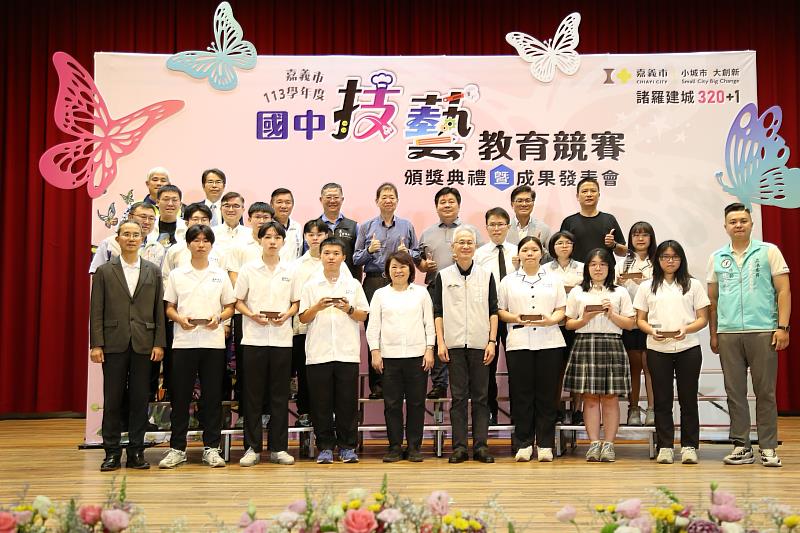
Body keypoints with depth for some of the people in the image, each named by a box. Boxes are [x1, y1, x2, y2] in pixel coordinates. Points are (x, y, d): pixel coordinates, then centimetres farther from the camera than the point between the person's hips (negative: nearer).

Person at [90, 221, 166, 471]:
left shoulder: (153, 272, 9)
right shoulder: (104, 271, 6)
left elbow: (159, 310, 7)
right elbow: (96, 311, 2)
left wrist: (159, 343, -1)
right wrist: (96, 344, -6)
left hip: (143, 345, 1)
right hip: (114, 344, -1)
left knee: (140, 400, 3)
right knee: (112, 400, 2)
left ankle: (136, 452, 11)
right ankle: (112, 453, 10)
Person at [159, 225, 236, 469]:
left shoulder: (220, 275, 9)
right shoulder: (176, 275, 8)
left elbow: (230, 307, 11)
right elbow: (169, 307, 10)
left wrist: (218, 317, -9)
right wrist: (179, 318, -11)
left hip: (213, 341, 0)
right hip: (184, 341, 0)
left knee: (212, 396, 3)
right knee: (180, 396, 2)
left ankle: (211, 448, 11)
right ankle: (177, 448, 11)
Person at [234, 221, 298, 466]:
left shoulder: (290, 271, 7)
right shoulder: (248, 269, 3)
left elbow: (296, 303, 11)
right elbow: (238, 301, 6)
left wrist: (286, 315, -9)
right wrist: (251, 315, -13)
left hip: (282, 338, 1)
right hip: (254, 338, -1)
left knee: (280, 395, 5)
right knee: (253, 394, 2)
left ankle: (278, 448, 13)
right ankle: (252, 448, 10)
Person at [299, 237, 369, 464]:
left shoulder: (353, 284, 10)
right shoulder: (311, 285, 8)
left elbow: (363, 316, 9)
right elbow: (303, 318, 6)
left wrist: (349, 309, -9)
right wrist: (317, 307, -11)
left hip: (347, 352, 0)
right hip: (318, 352, 0)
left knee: (347, 401, 1)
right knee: (321, 403, 2)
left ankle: (347, 446, 11)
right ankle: (325, 447, 11)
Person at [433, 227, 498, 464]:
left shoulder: (486, 275, 7)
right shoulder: (443, 277, 6)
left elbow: (493, 311, 7)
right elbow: (438, 312, 6)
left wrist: (492, 341, -2)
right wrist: (440, 342, -2)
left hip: (480, 344, 1)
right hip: (454, 344, 0)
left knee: (480, 396, 3)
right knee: (458, 397, 2)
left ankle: (481, 445, 8)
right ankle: (459, 446, 6)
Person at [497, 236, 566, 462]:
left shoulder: (553, 279, 13)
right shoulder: (508, 281, 11)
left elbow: (561, 309, 9)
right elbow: (500, 311, 8)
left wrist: (551, 320, -11)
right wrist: (516, 318, -11)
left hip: (549, 341, 0)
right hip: (519, 342, 0)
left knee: (546, 394, 0)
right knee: (521, 394, 0)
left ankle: (545, 445, 7)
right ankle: (523, 444, 7)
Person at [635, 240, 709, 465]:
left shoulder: (693, 285, 8)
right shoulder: (647, 287, 11)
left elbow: (703, 319, 5)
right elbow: (640, 319, 9)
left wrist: (686, 329, -14)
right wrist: (652, 331, -12)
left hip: (688, 348, -1)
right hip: (657, 349, 1)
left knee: (688, 398, 2)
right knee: (662, 399, 3)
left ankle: (689, 446, 9)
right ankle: (665, 447, 9)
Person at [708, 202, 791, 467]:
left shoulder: (768, 251, 5)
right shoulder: (717, 258, 13)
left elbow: (783, 291, 1)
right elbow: (712, 299, 15)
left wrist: (782, 327, -7)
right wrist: (713, 334, 11)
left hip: (763, 332, -3)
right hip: (728, 334, 3)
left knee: (765, 391, 0)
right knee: (735, 392, 5)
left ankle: (768, 448, 8)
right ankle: (741, 446, 13)